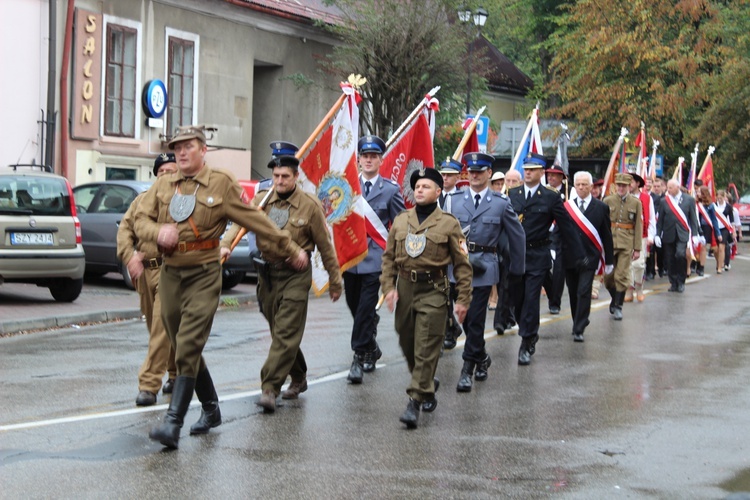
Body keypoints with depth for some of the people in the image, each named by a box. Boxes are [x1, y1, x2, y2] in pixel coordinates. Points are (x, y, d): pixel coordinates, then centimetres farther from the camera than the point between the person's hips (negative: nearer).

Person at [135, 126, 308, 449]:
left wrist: (291, 249, 9)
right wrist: (158, 231, -15)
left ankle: (173, 424, -16)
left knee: (188, 349, -13)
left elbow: (257, 221, 5)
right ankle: (211, 409, 30)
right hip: (170, 274, 5)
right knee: (183, 349, 12)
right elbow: (140, 219, 8)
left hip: (204, 275, -5)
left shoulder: (221, 184, -1)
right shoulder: (162, 186, 10)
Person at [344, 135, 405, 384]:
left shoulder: (390, 190, 0)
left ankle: (359, 357, 0)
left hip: (374, 258, -3)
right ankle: (371, 348, 33)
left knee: (366, 308, -7)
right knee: (354, 305, 13)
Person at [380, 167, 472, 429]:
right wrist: (389, 287, -1)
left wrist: (463, 299, -5)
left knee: (426, 349, -9)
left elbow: (462, 264, -1)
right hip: (404, 289, 5)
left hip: (433, 292, -5)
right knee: (407, 345, 14)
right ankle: (428, 385, 38)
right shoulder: (400, 221, 9)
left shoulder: (449, 224, -2)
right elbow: (389, 257, 12)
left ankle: (415, 401, -8)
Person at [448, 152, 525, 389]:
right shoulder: (454, 201, 5)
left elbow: (517, 236, 8)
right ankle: (482, 357, 31)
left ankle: (468, 369, 2)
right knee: (465, 317, 9)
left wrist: (517, 269, 11)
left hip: (483, 267, -3)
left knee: (475, 318, -5)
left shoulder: (501, 203, 0)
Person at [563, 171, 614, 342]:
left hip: (589, 258, -2)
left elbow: (607, 236, 4)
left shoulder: (601, 207, 2)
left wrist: (609, 261, 4)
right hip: (569, 257, 2)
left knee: (584, 293, -10)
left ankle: (579, 330, -9)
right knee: (573, 293, 11)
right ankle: (578, 323, 28)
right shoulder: (566, 206, 4)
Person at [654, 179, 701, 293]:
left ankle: (681, 281, -4)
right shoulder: (664, 201, 6)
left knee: (680, 254, -21)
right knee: (670, 261, 3)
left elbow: (693, 218, 4)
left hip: (682, 234, -2)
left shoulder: (689, 200, 4)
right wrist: (657, 235, 0)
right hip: (668, 235, 2)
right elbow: (660, 220, 7)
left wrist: (695, 234, -2)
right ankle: (674, 283, 17)